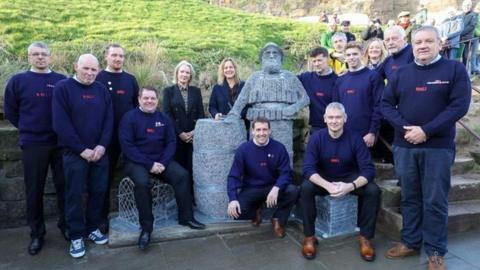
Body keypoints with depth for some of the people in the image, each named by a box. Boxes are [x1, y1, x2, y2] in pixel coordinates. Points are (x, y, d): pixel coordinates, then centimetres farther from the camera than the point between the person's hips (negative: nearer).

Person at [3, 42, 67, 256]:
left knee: (64, 186, 8)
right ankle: (36, 233, 22)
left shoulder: (62, 81, 4)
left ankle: (66, 225, 26)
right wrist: (29, 130, 6)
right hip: (33, 144, -1)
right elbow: (10, 111, 7)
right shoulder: (17, 81, 1)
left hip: (61, 143, 1)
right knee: (34, 190, 7)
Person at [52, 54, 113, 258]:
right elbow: (61, 124, -13)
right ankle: (76, 236, 17)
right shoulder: (63, 88, -6)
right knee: (74, 194, 3)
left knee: (99, 191, 9)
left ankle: (93, 228, 27)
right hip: (75, 153, -4)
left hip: (99, 152, 4)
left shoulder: (102, 90, 7)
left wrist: (102, 145, -9)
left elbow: (109, 120, 4)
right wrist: (82, 149, -15)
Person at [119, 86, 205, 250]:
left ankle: (186, 217, -4)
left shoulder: (164, 118, 8)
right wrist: (149, 164, -18)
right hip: (137, 162, -4)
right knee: (142, 182, -33)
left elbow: (171, 142, 6)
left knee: (182, 175, -18)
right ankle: (146, 226, -16)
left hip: (161, 160, 4)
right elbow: (127, 146, -12)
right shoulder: (129, 118, -5)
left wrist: (163, 163, -12)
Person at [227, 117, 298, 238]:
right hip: (251, 189, 0)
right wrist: (233, 199, -25)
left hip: (273, 187, 1)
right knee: (236, 212, -26)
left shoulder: (279, 148, -7)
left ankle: (278, 220, 1)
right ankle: (255, 211, 14)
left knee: (293, 191, -28)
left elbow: (286, 172, -10)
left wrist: (276, 188, -32)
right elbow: (234, 176, -9)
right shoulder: (243, 149, -8)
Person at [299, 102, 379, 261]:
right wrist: (327, 185, -39)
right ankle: (309, 236, -14)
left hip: (350, 179, 1)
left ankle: (365, 237, -6)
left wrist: (351, 186, -38)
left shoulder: (355, 138, -16)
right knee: (305, 188, -30)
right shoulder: (316, 138, -16)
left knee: (373, 191, -26)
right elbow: (308, 169, -22)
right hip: (323, 179, 0)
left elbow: (368, 169, -18)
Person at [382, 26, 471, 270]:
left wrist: (426, 131, -17)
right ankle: (410, 242, 26)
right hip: (404, 146, 3)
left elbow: (459, 105, -9)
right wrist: (405, 128, -12)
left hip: (439, 147, -3)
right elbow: (386, 104, 5)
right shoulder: (401, 73, 10)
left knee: (435, 201, 3)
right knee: (410, 197, 12)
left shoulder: (455, 69, 1)